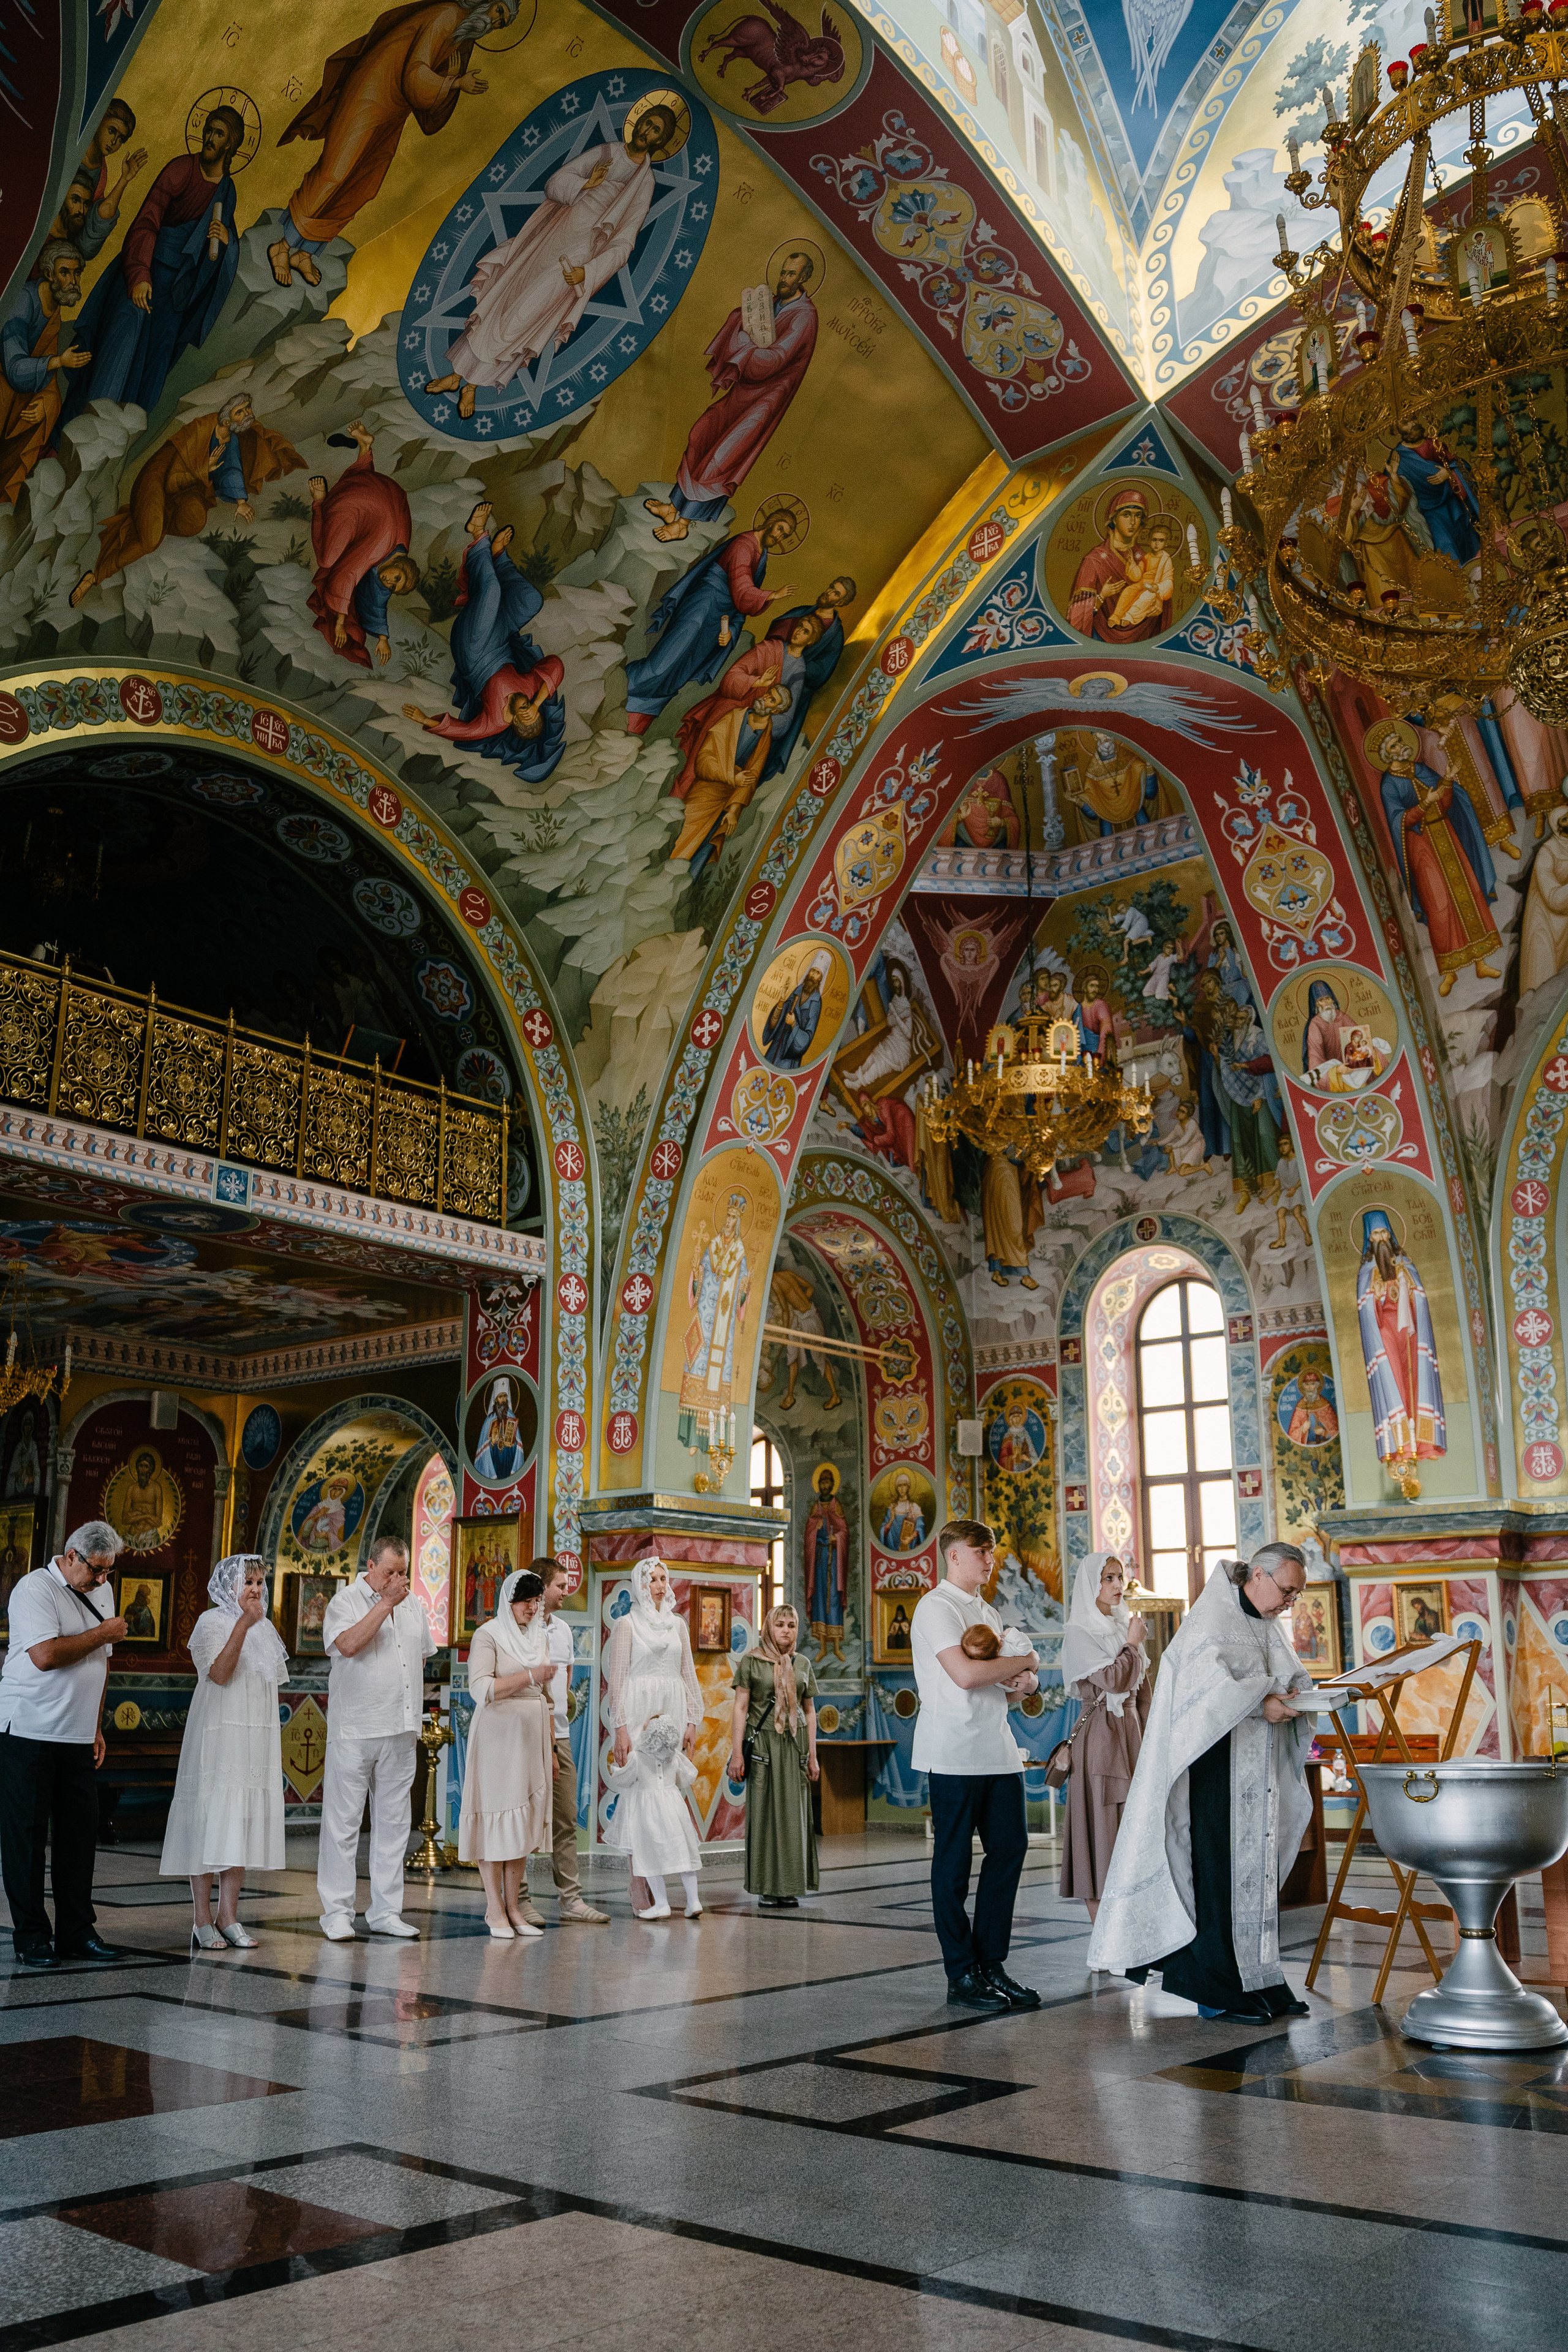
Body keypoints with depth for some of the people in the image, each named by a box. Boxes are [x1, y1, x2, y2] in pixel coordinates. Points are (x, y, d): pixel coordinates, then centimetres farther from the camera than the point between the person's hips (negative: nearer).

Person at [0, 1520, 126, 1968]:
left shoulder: (95, 1597, 15)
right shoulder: (36, 1588, -10)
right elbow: (46, 1655, -22)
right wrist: (102, 1635, -11)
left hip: (77, 1738, 7)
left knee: (81, 1832, 6)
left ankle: (77, 1932, 14)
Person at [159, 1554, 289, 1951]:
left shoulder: (266, 1628, 16)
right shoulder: (211, 1623, -4)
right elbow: (219, 1674, -19)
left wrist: (277, 1744, 15)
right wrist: (242, 1625, -24)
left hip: (258, 1739, 6)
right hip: (219, 1737, -6)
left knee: (243, 1825, 5)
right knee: (210, 1823, -7)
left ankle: (228, 1918, 9)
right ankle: (203, 1922, -1)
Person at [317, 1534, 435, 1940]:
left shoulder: (413, 1606, 14)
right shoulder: (345, 1601, -4)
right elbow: (348, 1645, -22)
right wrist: (385, 1603, -20)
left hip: (400, 1731, 6)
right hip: (354, 1728, -6)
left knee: (393, 1822, 8)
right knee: (343, 1821, -2)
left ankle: (385, 1911, 15)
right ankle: (337, 1913, 6)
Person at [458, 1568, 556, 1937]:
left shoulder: (539, 1637, 15)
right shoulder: (489, 1636, -5)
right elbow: (480, 1689, -17)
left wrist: (549, 1750, 17)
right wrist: (529, 1676, -23)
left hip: (531, 1738, 6)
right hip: (498, 1736, -6)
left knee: (524, 1820, 6)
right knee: (497, 1817, -4)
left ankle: (514, 1908, 11)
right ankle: (495, 1911, 3)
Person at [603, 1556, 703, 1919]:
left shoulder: (677, 1624, 15)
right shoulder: (627, 1624, 0)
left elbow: (688, 1675, 15)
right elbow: (616, 1679, -4)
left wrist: (692, 1721, 7)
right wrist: (621, 1729, -12)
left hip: (672, 1715, 4)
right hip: (639, 1715, -4)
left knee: (672, 1794, 0)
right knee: (643, 1797, -7)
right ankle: (643, 1892, -4)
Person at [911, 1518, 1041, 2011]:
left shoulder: (987, 1613, 20)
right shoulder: (937, 1607, -8)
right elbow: (965, 1674, -22)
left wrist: (1025, 1682, -1)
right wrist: (1026, 1662, -8)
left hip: (998, 1749, 8)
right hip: (955, 1753, -8)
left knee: (1010, 1847, 6)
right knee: (954, 1860, 0)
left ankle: (991, 1963, 16)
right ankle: (961, 1974, 8)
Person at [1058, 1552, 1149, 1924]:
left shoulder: (1126, 1627, 14)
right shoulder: (1079, 1633, -7)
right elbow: (1113, 1679, -18)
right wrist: (1133, 1646, -4)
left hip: (1132, 1731, 7)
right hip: (1099, 1735, -7)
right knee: (1102, 1826, -5)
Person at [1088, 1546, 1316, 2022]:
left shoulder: (1270, 1627, 17)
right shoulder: (1213, 1617, -10)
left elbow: (1294, 1677, 18)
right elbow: (1208, 1677, -22)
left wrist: (1308, 1695, -4)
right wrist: (1260, 1702, -30)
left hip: (1259, 1776, 8)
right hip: (1217, 1769, -8)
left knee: (1260, 1871, 9)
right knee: (1219, 1872, -6)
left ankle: (1259, 1982, 15)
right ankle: (1218, 1992, 0)